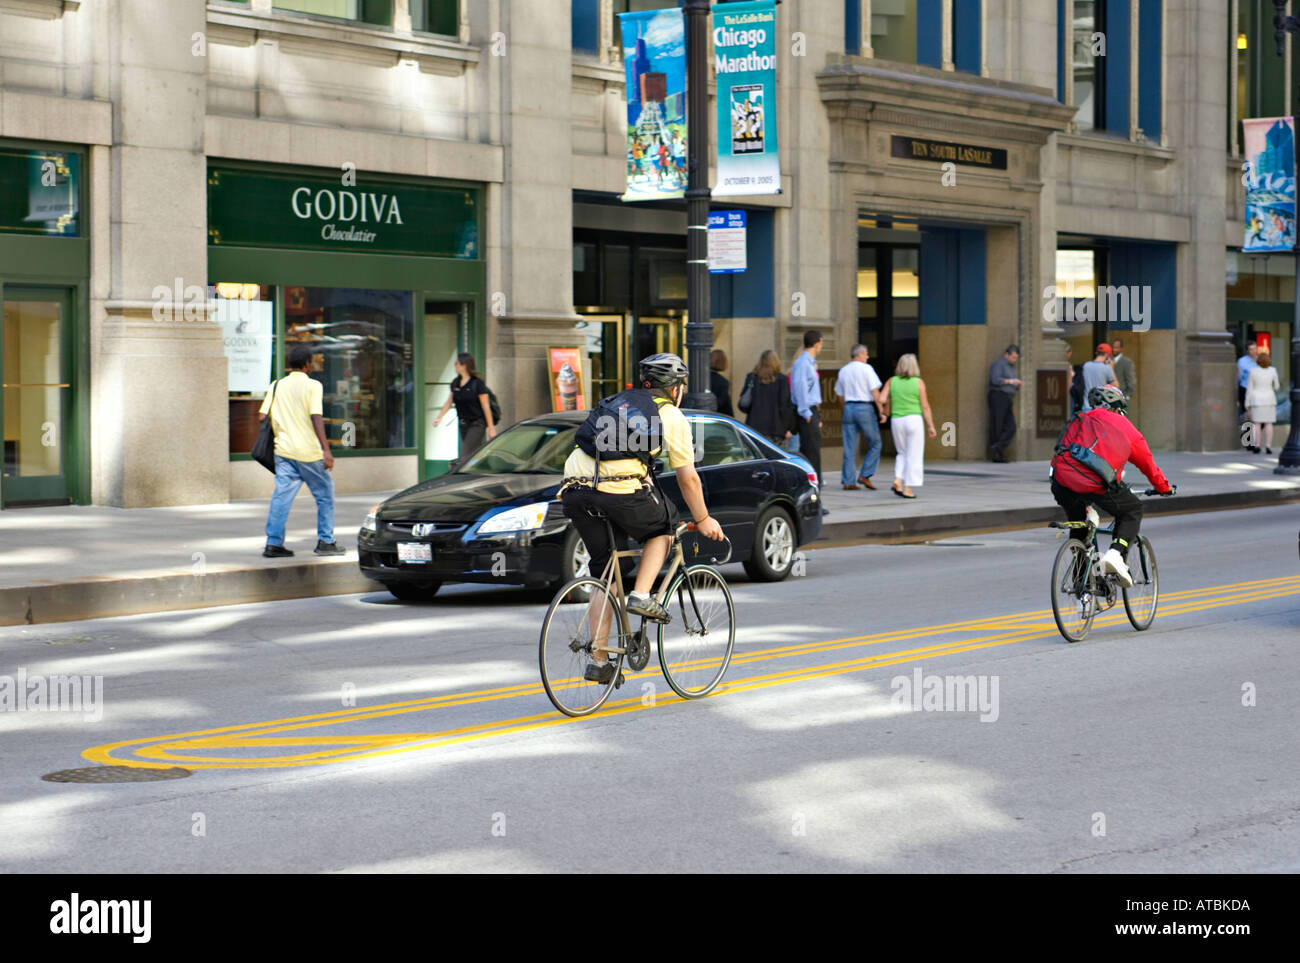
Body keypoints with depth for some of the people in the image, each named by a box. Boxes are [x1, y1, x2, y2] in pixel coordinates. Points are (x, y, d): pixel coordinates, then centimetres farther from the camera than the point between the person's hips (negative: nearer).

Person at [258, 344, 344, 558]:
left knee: (282, 496, 4)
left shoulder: (276, 386, 9)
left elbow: (262, 416, 5)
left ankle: (273, 543, -2)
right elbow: (316, 418, -15)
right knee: (324, 495, 9)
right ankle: (325, 541, 10)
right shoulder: (313, 386, -6)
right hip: (309, 451, -4)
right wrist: (326, 450, -17)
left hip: (284, 450, 4)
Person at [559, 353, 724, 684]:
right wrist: (703, 520, 26)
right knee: (664, 526, 26)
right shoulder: (671, 416, 12)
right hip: (620, 492, -5)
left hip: (575, 490, 5)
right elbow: (688, 478, 13)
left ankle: (599, 661, 15)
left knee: (604, 572, 17)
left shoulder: (615, 403, 29)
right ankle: (642, 595, 9)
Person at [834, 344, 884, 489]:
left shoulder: (843, 371, 12)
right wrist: (881, 411, -6)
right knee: (875, 444, 7)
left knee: (849, 447, 5)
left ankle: (847, 481, 3)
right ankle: (865, 475, -3)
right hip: (865, 408, -5)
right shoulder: (866, 369, -5)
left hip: (849, 408, 5)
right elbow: (875, 392, -11)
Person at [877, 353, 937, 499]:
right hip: (913, 420, -3)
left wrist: (885, 412, 16)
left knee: (903, 454, 19)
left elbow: (882, 399, -4)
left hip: (896, 421, 3)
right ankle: (908, 489, -1)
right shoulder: (918, 383, -3)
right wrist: (930, 426, 1)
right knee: (913, 456, 3)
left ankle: (898, 481, -1)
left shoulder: (892, 381, 3)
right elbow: (925, 406, -4)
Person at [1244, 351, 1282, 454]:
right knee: (1269, 423, 4)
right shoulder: (1273, 370, -6)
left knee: (1257, 424, 4)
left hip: (1256, 399, 0)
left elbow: (1249, 388, -4)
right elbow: (1276, 386, 3)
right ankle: (1268, 447, -2)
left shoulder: (1253, 371, -7)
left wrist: (1247, 403, 3)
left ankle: (1256, 446, 0)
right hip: (1269, 399, 0)